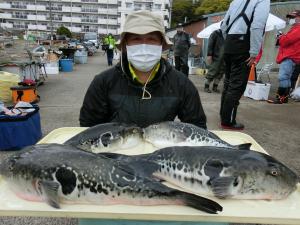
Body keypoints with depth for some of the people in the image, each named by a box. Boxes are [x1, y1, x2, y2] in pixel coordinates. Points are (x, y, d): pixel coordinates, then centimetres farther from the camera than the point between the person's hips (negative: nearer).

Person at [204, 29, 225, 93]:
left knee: (220, 72, 6)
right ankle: (206, 86, 8)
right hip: (215, 57, -5)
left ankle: (215, 87, 16)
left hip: (224, 58, 5)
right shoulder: (215, 33, 0)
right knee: (212, 72, -4)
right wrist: (209, 55, -15)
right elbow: (210, 44, -7)